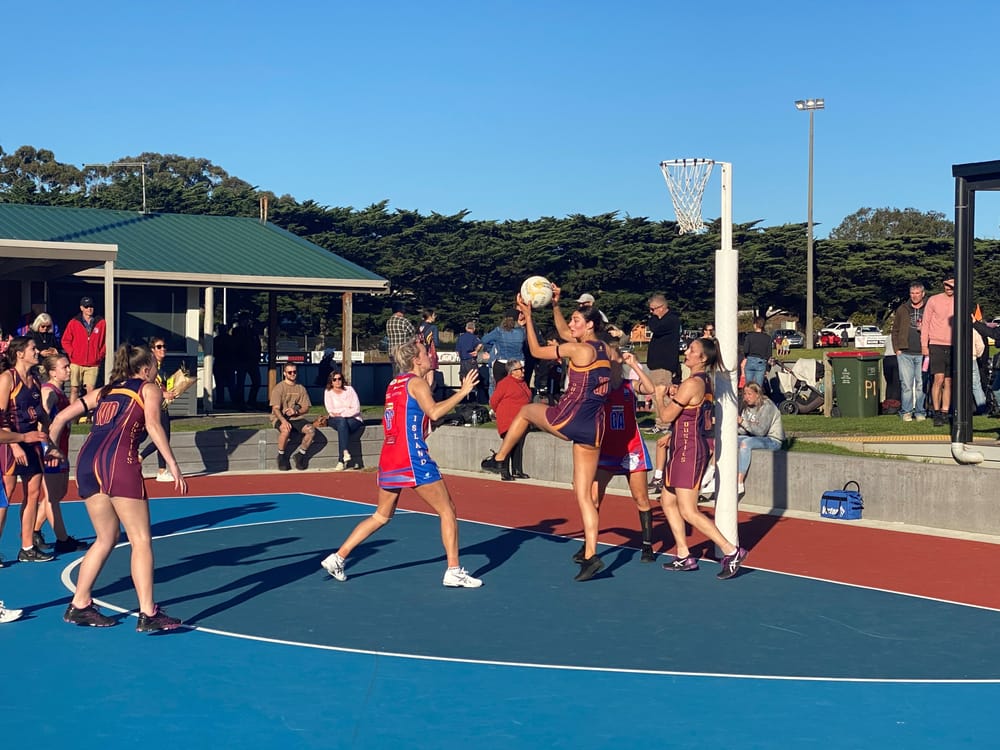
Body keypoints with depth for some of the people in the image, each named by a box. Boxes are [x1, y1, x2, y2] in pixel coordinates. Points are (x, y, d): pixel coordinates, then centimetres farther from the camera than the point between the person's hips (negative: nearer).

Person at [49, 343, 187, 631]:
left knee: (106, 538, 18)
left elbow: (61, 417, 26)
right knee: (141, 540, -5)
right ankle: (148, 614, -12)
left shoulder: (104, 391, 29)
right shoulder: (149, 388, 14)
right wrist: (173, 466, -10)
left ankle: (79, 606, 19)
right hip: (118, 459, -6)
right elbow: (153, 425, -5)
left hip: (87, 459, 6)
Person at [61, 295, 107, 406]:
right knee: (74, 389, -1)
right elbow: (65, 341, 7)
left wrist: (100, 356, 2)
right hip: (76, 363, 0)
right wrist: (72, 354, -3)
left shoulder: (101, 323, 5)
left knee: (91, 390, -4)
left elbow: (104, 342, 11)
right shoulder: (74, 323, 3)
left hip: (93, 364, 0)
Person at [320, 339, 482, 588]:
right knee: (447, 510, 0)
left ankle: (337, 558, 14)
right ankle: (453, 571, -3)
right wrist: (462, 392, -15)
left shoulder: (394, 384, 18)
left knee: (382, 515, 18)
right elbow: (433, 412, -20)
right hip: (412, 457, -8)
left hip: (389, 456, 8)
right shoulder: (416, 382, -6)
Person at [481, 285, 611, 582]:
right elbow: (564, 330, 29)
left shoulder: (579, 350, -11)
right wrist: (555, 306, 25)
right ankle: (591, 555, 0)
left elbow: (536, 351, 0)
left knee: (526, 410, 26)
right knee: (584, 495, 7)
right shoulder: (603, 349, 12)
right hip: (593, 431, 7)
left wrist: (528, 317, 6)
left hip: (567, 420, -7)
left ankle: (498, 459, 40)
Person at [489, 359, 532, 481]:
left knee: (519, 446, 9)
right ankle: (504, 472, -6)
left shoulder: (523, 383, 14)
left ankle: (517, 471, 15)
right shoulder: (504, 383, -11)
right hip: (508, 421, -8)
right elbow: (493, 401, -7)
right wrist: (500, 413, 6)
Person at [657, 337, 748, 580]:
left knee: (689, 512, -8)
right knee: (668, 501, 17)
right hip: (695, 446, 10)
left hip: (688, 449, -10)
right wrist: (675, 395, 4)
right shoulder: (706, 381, 10)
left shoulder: (692, 383, -19)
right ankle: (684, 556, 20)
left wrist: (668, 397, 4)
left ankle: (731, 551, -8)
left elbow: (667, 416, -14)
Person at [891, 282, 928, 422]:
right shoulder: (902, 310, 12)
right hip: (905, 353, 1)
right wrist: (897, 349, 5)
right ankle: (906, 412, 3)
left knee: (921, 384, 2)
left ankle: (920, 412, 10)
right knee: (906, 384, -2)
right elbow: (895, 331, 15)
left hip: (922, 353, -1)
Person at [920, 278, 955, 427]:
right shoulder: (934, 300, 1)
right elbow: (925, 323, 4)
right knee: (938, 379, -12)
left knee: (949, 382, 4)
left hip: (953, 347, 3)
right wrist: (924, 345, -2)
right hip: (936, 346, -3)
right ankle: (936, 413, -6)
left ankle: (945, 413, 9)